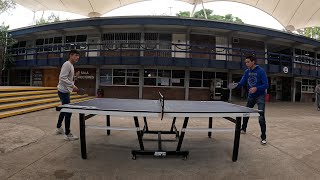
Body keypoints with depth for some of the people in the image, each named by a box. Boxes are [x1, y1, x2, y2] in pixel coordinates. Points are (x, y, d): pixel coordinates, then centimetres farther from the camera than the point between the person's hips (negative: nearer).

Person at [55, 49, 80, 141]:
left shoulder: (71, 65, 14)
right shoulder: (67, 64, -15)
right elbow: (62, 78, -24)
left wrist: (72, 87, 15)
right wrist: (72, 85, -28)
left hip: (65, 91, 10)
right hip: (63, 91, -10)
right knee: (68, 112, -9)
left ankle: (58, 128, 36)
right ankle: (67, 134, -3)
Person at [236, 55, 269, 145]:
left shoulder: (261, 71, -15)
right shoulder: (247, 72, 2)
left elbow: (266, 85, -18)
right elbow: (242, 82, -1)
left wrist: (256, 88, -34)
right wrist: (236, 85, -23)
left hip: (260, 96, -6)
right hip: (251, 96, 6)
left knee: (261, 117, -13)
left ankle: (263, 137, -3)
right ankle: (243, 129, 39)